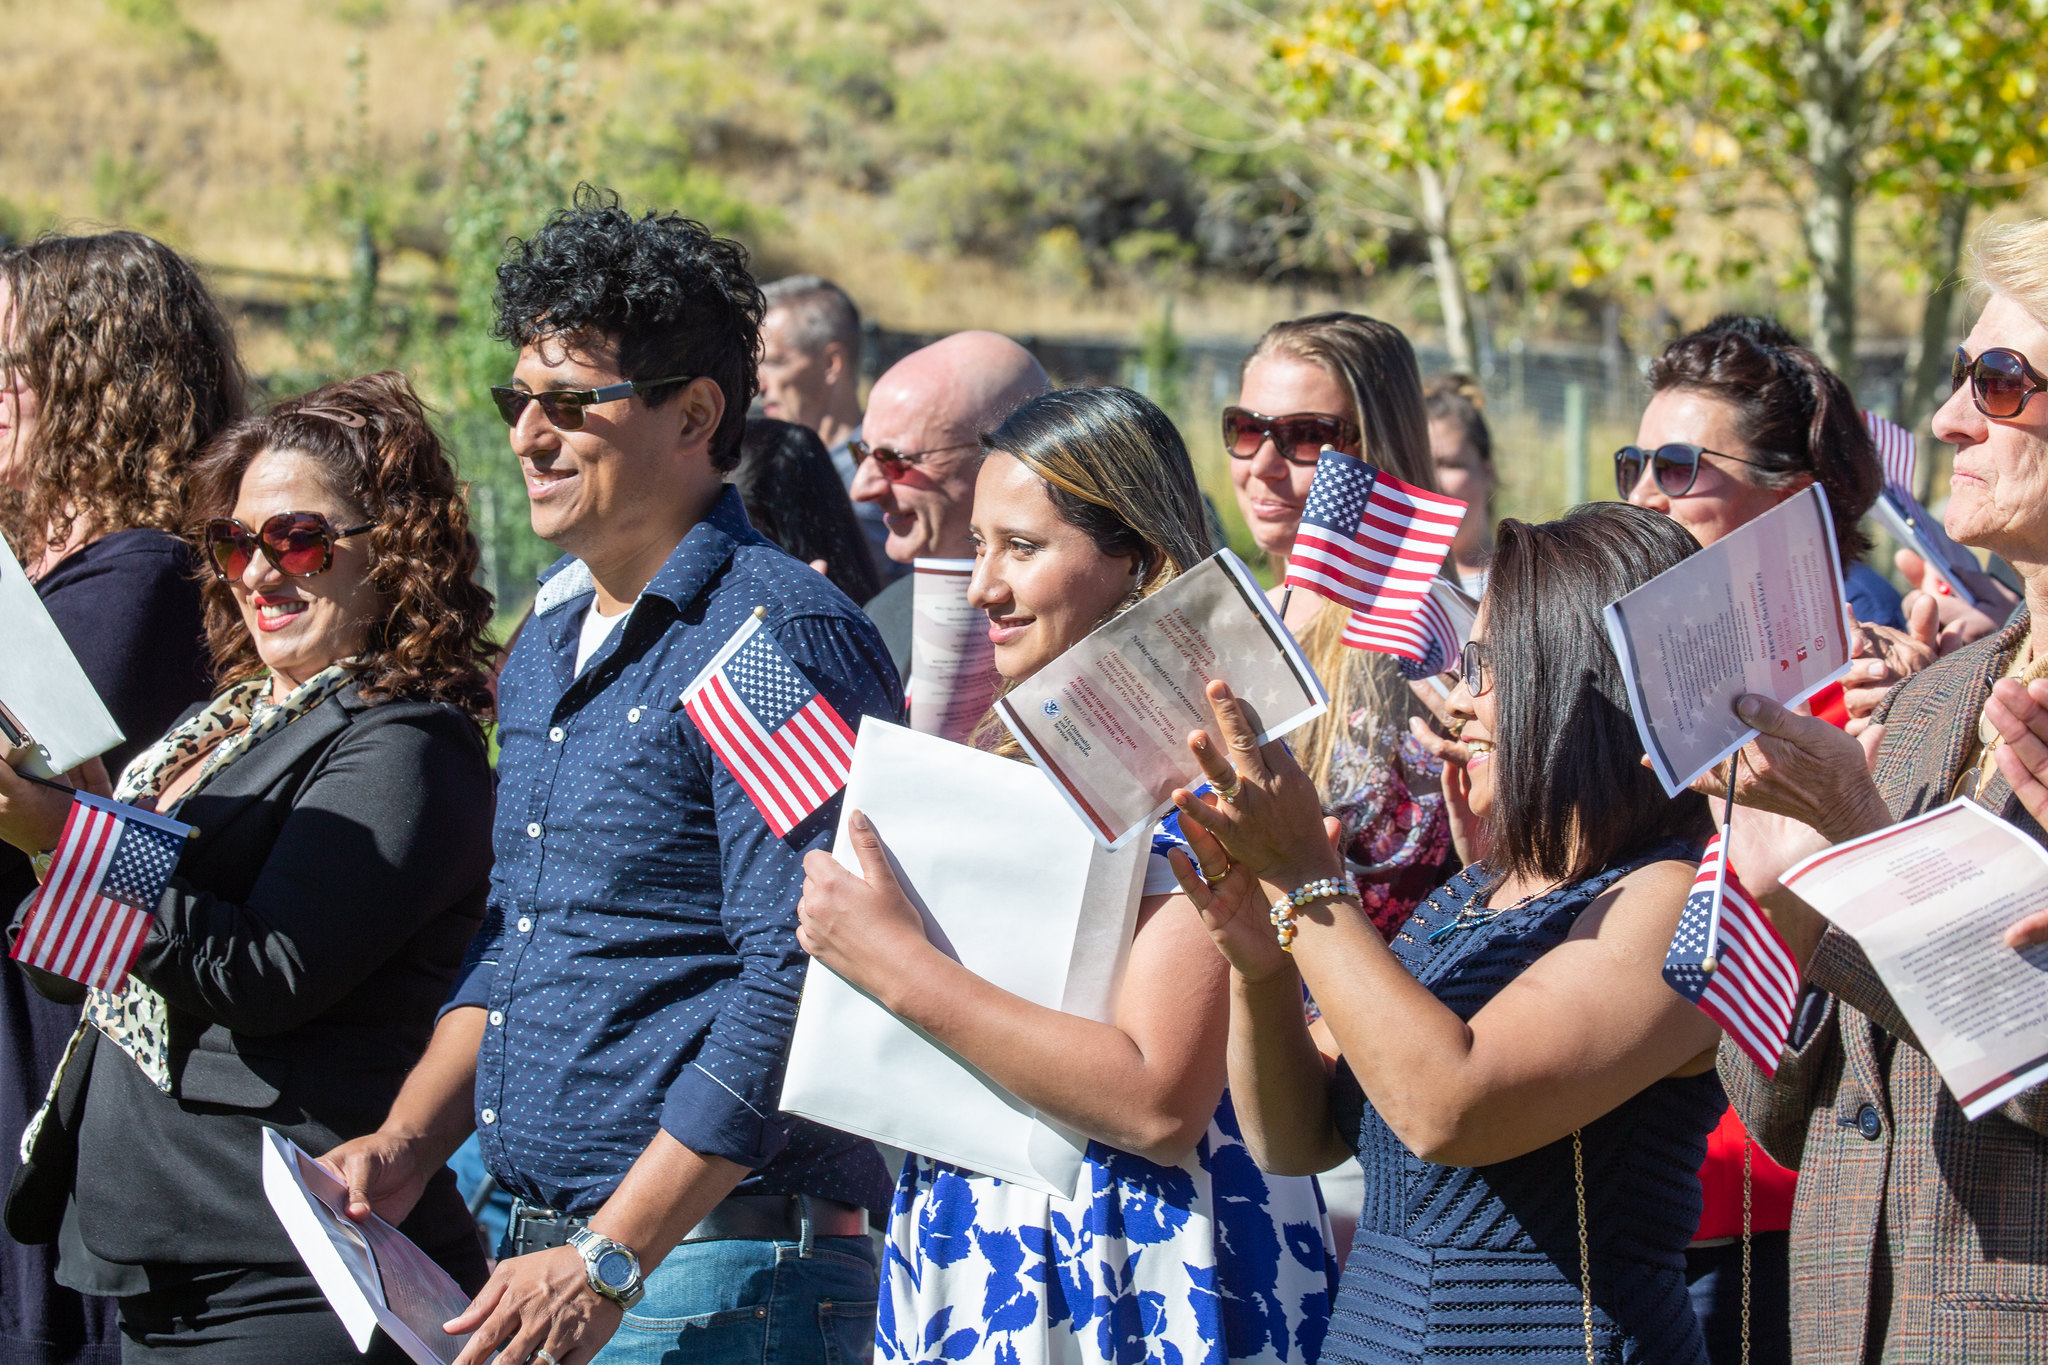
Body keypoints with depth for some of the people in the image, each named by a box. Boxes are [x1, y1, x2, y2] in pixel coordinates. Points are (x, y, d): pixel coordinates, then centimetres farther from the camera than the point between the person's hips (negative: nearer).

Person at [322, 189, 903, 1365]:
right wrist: (409, 1140, 8)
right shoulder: (551, 639, 15)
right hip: (543, 1248, 8)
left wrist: (611, 1259, -22)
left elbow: (796, 984, -20)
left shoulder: (782, 634, -13)